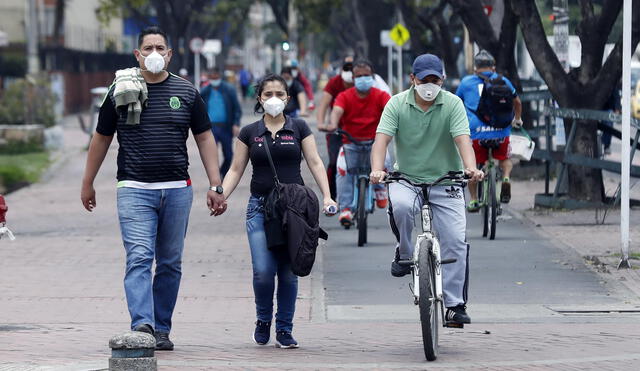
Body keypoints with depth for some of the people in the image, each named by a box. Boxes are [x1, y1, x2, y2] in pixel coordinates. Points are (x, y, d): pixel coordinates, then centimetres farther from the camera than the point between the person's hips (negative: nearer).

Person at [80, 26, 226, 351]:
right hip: (134, 190, -2)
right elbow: (101, 138, 13)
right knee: (139, 258, -15)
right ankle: (142, 325, -25)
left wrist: (215, 185, 3)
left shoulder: (186, 93, 7)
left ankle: (161, 330, 13)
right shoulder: (121, 92, 4)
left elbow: (205, 138, 11)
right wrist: (87, 184, 16)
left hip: (177, 190, 2)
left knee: (170, 263, 6)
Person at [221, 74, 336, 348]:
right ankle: (263, 320, 13)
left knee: (288, 272, 1)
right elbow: (236, 170, 9)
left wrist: (327, 196, -10)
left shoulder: (299, 128, 6)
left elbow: (315, 163, 3)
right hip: (260, 207, 0)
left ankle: (284, 330, 12)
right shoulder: (249, 133, 8)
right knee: (263, 271, -13)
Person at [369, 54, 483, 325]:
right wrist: (377, 169, -33)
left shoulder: (453, 104, -4)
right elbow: (382, 138, -14)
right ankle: (404, 252, -7)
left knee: (455, 241, -9)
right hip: (407, 180, 0)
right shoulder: (397, 104, -3)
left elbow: (462, 139, -17)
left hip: (445, 182, 0)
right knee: (400, 205, -35)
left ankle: (455, 304, 1)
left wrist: (470, 168, -37)